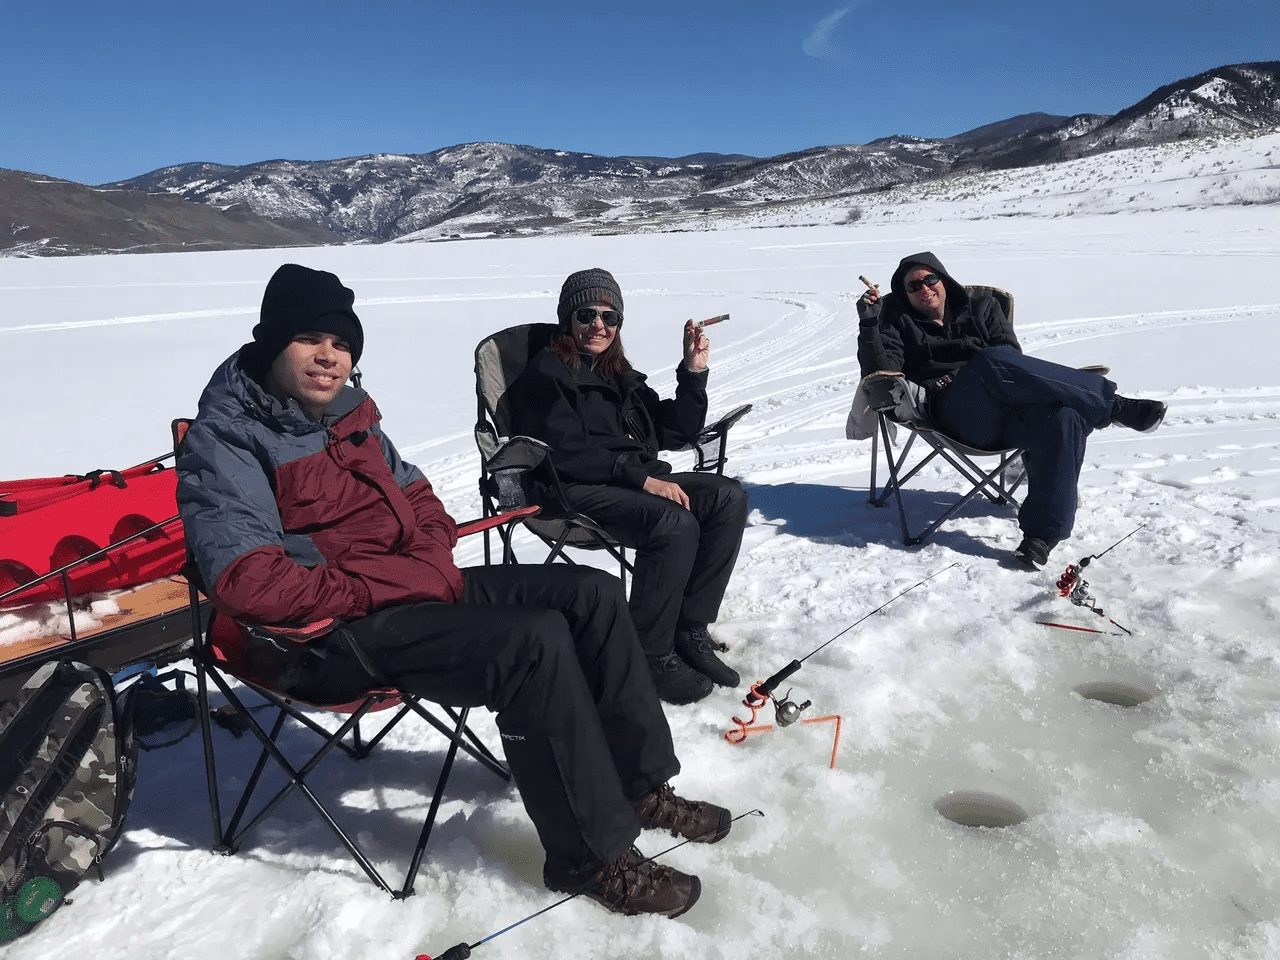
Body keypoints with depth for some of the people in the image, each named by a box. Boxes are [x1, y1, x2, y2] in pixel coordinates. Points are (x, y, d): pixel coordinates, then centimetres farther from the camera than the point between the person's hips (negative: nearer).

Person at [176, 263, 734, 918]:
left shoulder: (348, 409, 12)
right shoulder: (225, 440, -13)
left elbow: (413, 491, 23)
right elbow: (248, 583, -24)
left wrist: (433, 557, 0)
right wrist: (395, 584, -22)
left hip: (419, 587, 9)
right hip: (341, 632, -9)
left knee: (594, 594, -1)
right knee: (536, 643, -28)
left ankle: (640, 785, 10)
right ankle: (593, 855, -12)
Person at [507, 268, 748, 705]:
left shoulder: (619, 375, 23)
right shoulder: (546, 373, 0)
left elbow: (675, 431, 20)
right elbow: (565, 452, -14)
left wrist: (694, 372, 8)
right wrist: (640, 475, -21)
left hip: (635, 484, 8)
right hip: (574, 493, -8)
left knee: (728, 497, -12)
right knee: (675, 525, -31)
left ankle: (690, 630, -10)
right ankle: (653, 655, -18)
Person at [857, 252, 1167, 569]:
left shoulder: (982, 308, 29)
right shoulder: (899, 322, 25)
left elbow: (1013, 357, 14)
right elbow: (880, 372, 7)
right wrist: (869, 325, -6)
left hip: (1006, 414, 3)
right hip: (956, 418, -3)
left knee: (1063, 417, -31)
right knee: (992, 361, -35)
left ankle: (1042, 531, -31)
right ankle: (1110, 405, -26)